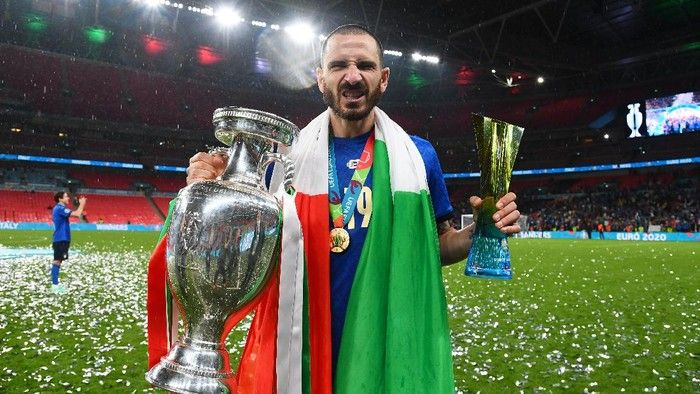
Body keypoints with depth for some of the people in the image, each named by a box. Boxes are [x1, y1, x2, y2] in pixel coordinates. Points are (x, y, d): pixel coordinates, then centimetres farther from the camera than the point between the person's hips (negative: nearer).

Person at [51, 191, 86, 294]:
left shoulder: (60, 208, 15)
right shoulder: (60, 208, -16)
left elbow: (74, 214, 20)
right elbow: (77, 214, -23)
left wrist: (81, 204, 13)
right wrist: (82, 204, -8)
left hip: (62, 239, 11)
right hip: (61, 239, -11)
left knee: (58, 261, 13)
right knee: (57, 261, -9)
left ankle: (55, 283, 19)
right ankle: (55, 285, -8)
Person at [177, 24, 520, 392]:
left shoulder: (418, 155, -1)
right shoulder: (288, 155, -2)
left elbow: (437, 246, 7)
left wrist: (480, 230, -13)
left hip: (396, 345, 0)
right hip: (309, 344, 0)